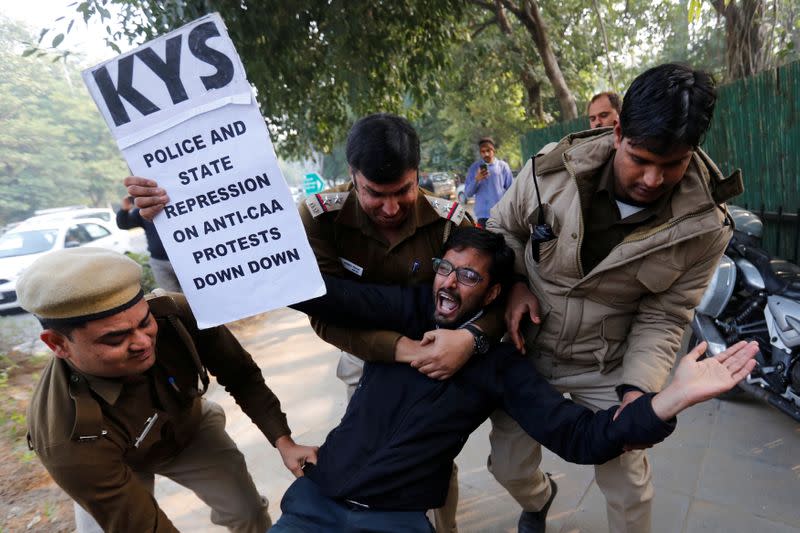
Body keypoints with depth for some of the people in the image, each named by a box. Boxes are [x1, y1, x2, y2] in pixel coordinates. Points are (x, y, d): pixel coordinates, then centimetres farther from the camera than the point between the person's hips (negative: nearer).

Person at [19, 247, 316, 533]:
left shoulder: (175, 315, -35)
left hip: (190, 429, 2)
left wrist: (283, 441, -26)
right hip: (115, 469, -1)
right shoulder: (69, 440, -39)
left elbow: (241, 375, -21)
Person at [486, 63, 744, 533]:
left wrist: (638, 388, -22)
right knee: (508, 466, 16)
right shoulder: (553, 168, -18)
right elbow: (502, 228, 0)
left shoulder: (704, 226, -16)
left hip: (609, 368, -1)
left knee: (628, 486, 12)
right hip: (527, 349, 2)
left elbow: (663, 318, -9)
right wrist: (514, 284, -16)